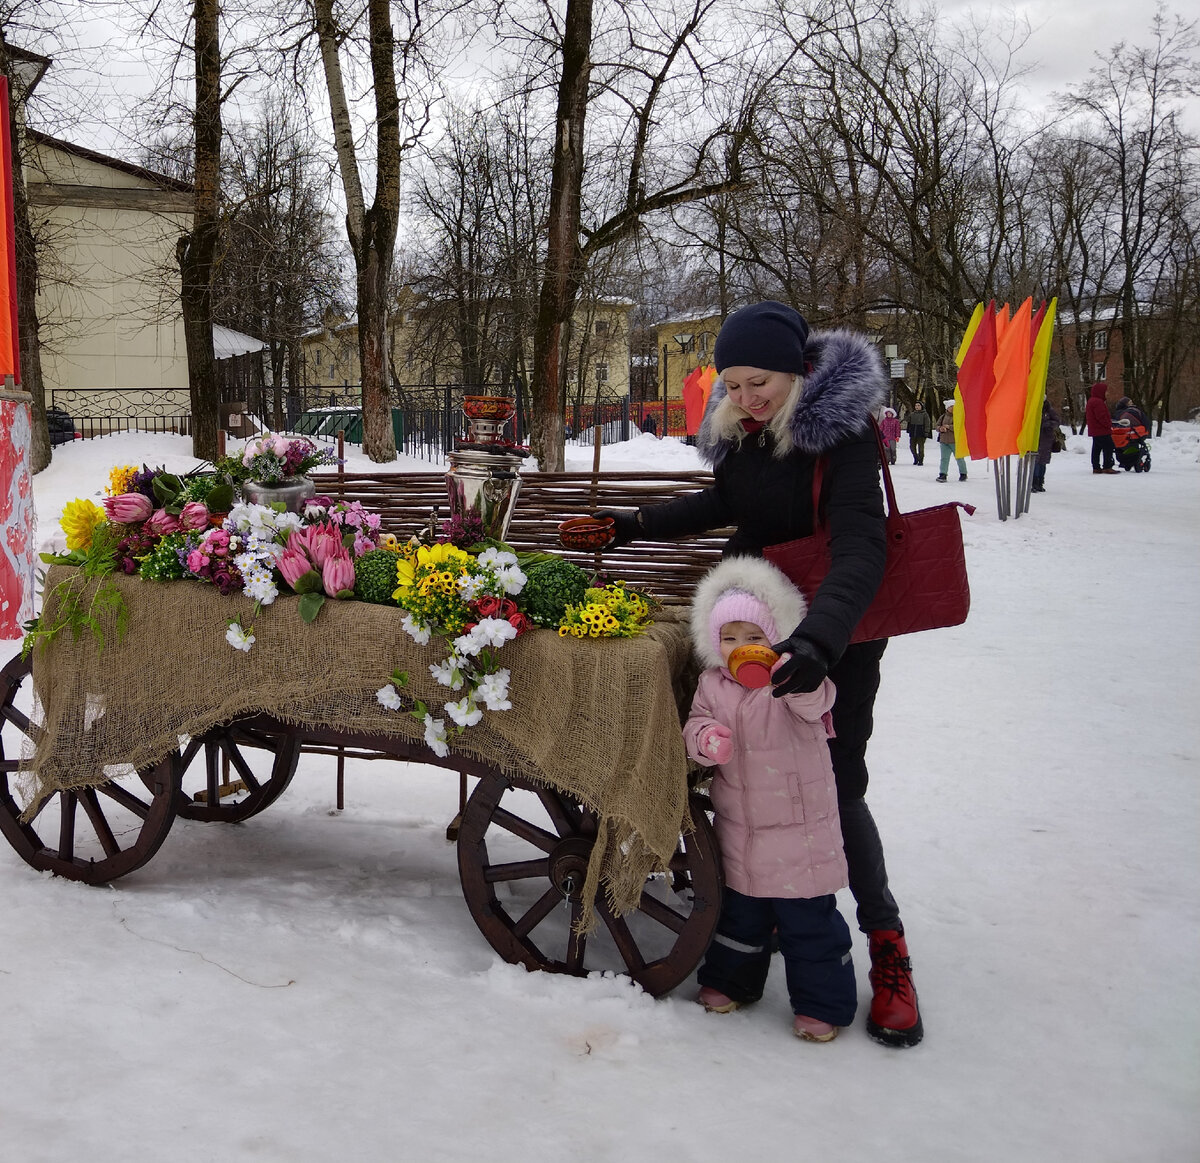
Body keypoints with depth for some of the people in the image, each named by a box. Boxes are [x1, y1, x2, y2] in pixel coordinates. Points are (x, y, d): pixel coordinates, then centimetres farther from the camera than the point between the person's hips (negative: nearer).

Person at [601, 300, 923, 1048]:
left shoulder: (843, 430, -25)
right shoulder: (738, 426, -3)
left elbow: (861, 547, -37)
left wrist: (820, 639, -53)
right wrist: (638, 525, 12)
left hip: (837, 630, -6)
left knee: (836, 785, -7)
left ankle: (886, 944, 10)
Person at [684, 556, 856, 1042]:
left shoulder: (794, 681, -15)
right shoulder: (712, 685, 0)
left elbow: (816, 702, -34)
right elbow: (695, 722, 7)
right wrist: (704, 738, -18)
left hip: (798, 827, -4)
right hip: (738, 828, 5)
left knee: (808, 916, 4)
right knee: (739, 908, 22)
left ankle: (823, 1002, 19)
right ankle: (729, 979, 41)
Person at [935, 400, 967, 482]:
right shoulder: (943, 416, 11)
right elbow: (937, 426, 14)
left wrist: (949, 427, -21)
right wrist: (940, 429, -10)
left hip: (955, 442, -4)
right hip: (944, 441, 4)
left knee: (959, 458, 8)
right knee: (944, 458, -1)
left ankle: (963, 474, 23)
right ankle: (942, 474, -2)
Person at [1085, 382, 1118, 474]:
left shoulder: (1091, 401, 17)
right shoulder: (1098, 402, -18)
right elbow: (1102, 417, -23)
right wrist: (1109, 425, -11)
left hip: (1094, 431, 11)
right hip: (1102, 431, -11)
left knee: (1096, 449, 12)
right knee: (1108, 448, -8)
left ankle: (1096, 468, 16)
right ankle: (1107, 467, -10)